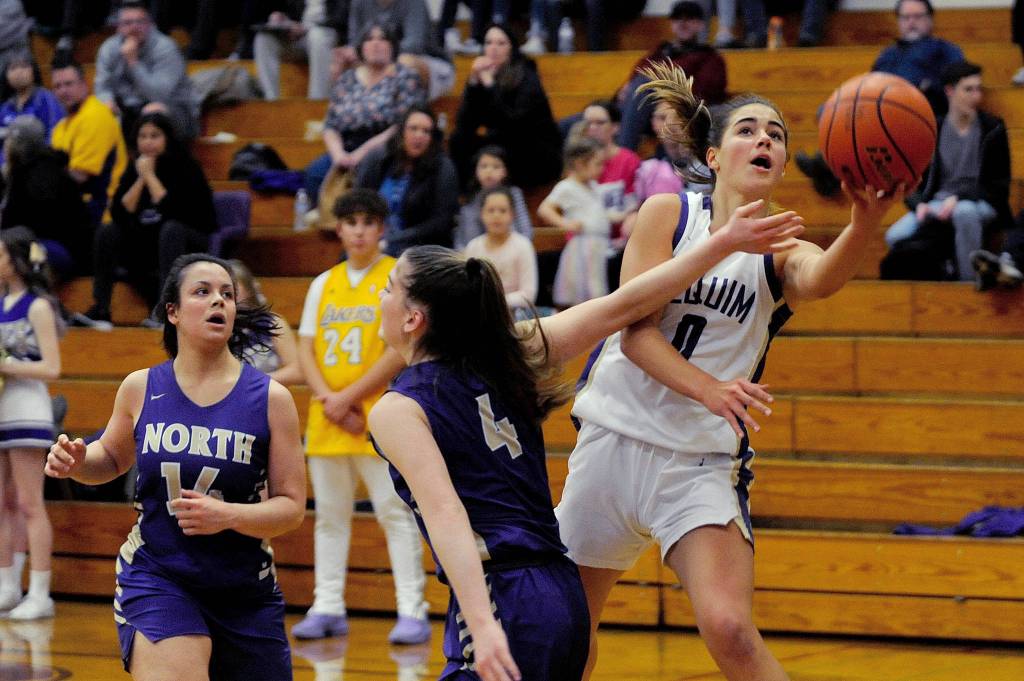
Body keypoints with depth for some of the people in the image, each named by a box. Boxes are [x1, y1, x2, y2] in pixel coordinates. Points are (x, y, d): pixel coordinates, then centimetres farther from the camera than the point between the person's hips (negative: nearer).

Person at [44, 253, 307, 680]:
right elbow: (112, 458, 20)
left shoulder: (270, 398, -4)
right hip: (155, 577, -1)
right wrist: (76, 462, -3)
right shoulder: (140, 389, 0)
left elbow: (292, 507, -4)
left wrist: (228, 515, -21)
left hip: (246, 592, 1)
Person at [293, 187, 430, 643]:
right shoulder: (323, 285, 14)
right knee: (330, 515, 8)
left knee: (396, 513, -8)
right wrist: (328, 399, -7)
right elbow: (306, 350, 11)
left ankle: (412, 612, -9)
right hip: (326, 419, 5)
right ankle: (327, 609, 14)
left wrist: (349, 398, -13)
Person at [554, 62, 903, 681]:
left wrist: (867, 221, -49)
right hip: (615, 437, 2)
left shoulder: (780, 251, -2)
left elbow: (820, 279, -27)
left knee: (730, 630, -22)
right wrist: (707, 389, -26)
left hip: (702, 461, -1)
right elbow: (635, 332, -9)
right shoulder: (668, 214, -1)